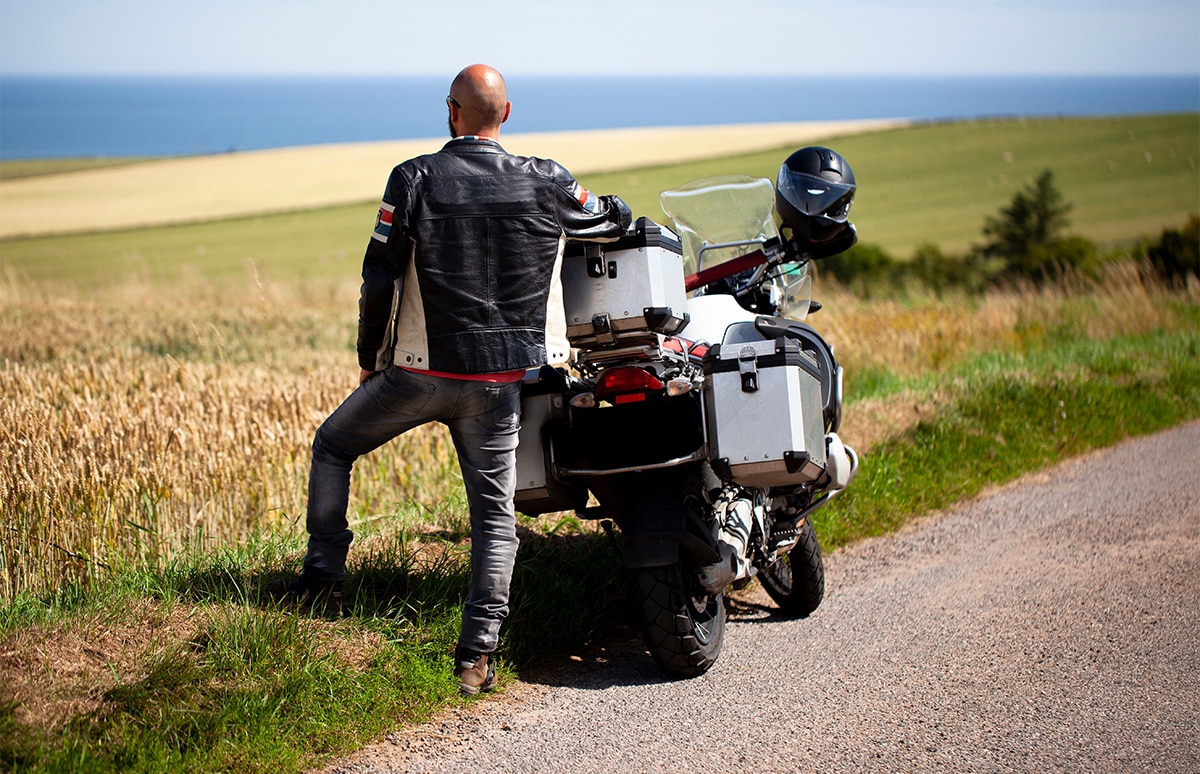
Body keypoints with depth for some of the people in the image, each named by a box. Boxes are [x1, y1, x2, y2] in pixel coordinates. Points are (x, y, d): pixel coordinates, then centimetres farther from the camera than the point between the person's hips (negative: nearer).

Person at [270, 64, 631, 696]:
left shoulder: (414, 180, -7)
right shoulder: (546, 184, -2)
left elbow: (378, 280, -6)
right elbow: (613, 224, 14)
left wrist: (369, 357, 7)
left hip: (420, 371, -1)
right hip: (499, 381, 2)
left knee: (332, 447, 22)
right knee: (494, 511, 8)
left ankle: (322, 578, 22)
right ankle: (477, 654, 1)